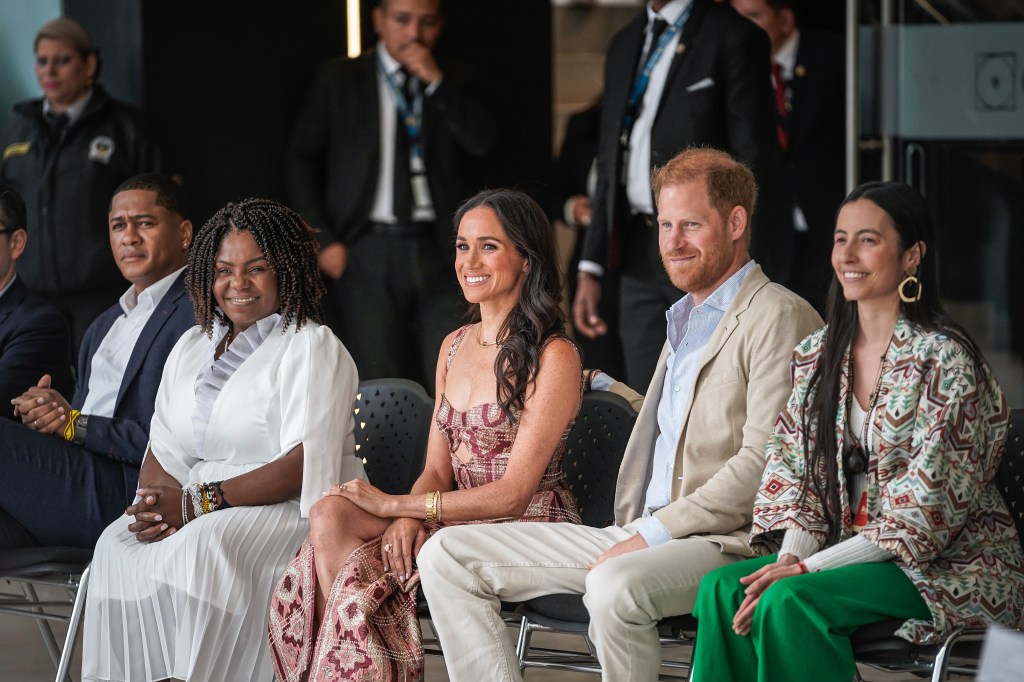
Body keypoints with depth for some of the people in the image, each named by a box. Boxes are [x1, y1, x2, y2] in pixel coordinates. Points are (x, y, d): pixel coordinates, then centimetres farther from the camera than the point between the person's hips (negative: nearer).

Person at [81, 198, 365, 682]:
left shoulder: (312, 348, -3)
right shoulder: (192, 347, 19)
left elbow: (307, 465, -15)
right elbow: (165, 448, 15)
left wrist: (198, 503, -20)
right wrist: (153, 505, -10)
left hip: (297, 514, -6)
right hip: (207, 510, 6)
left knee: (204, 546, -35)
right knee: (118, 545, -22)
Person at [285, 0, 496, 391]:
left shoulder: (452, 84, 13)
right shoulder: (338, 80, 8)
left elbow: (482, 144, -3)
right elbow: (300, 161, 8)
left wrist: (436, 81, -8)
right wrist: (323, 241, -2)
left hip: (439, 251, 1)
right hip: (367, 252, -1)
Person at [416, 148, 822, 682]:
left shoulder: (779, 318, -6)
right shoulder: (684, 322, 24)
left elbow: (762, 463, -16)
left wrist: (652, 534, -17)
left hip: (723, 542, -9)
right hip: (640, 535, 9)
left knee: (617, 585, -40)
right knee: (447, 556, -1)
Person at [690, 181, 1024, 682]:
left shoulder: (944, 359, -13)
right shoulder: (816, 355, 9)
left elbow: (926, 511, -18)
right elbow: (793, 472, 8)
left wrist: (807, 567, -21)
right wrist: (792, 553, -13)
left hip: (950, 564, -6)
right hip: (852, 552, 6)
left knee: (790, 600, -29)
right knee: (721, 588, -18)